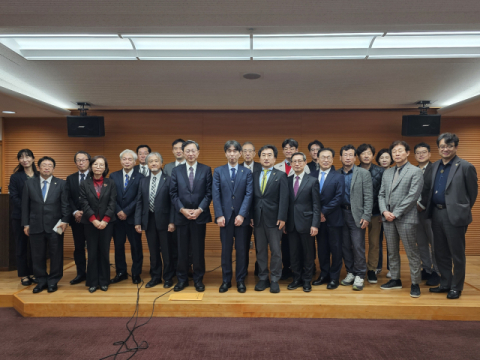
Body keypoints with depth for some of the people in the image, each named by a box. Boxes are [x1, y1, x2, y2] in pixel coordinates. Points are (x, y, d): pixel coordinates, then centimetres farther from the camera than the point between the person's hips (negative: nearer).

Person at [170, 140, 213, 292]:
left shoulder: (206, 170, 2)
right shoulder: (176, 171, 5)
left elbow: (209, 193, -1)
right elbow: (173, 194, 2)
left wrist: (199, 210, -12)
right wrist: (183, 210, -10)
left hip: (200, 215, -1)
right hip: (181, 216, 1)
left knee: (199, 249, 6)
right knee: (182, 249, 8)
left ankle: (198, 279, 20)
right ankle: (182, 279, 21)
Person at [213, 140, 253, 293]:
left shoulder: (247, 172, 5)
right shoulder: (218, 171, 6)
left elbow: (249, 194, -3)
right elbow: (215, 194, 0)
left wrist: (241, 215, -12)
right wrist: (219, 215, -9)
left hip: (241, 217, 0)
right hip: (225, 216, 0)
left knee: (241, 250, 6)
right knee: (226, 250, 6)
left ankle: (240, 280, 18)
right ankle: (226, 280, 18)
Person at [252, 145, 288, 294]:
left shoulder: (281, 175, 0)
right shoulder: (254, 175, 10)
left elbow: (284, 198, -6)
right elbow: (252, 197, 8)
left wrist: (282, 218, -13)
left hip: (273, 218, -3)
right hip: (258, 218, 3)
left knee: (276, 250, 1)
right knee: (261, 250, 9)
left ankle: (275, 280, 13)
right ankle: (263, 278, 20)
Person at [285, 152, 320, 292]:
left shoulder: (312, 181, -1)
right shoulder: (287, 181, 7)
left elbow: (316, 205, -4)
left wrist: (315, 225, -11)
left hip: (306, 223, -3)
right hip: (291, 223, 3)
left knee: (308, 253, 7)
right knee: (294, 253, 9)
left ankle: (307, 280, 20)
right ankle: (297, 279, 24)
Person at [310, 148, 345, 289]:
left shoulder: (338, 177, -3)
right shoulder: (312, 176, 5)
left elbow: (339, 198, -11)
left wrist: (324, 212, -14)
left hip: (333, 218, -3)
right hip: (318, 218, 3)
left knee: (335, 248, 5)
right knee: (322, 248, 11)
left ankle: (334, 277, 17)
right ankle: (324, 275, 23)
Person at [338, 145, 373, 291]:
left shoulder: (364, 173, -1)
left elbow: (368, 197, -5)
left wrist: (366, 216, -11)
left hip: (356, 215, -3)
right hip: (341, 214, 3)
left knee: (358, 246, -3)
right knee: (345, 246, 9)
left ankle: (359, 275, 10)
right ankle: (350, 272, 23)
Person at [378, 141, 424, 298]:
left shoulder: (415, 172, -4)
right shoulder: (387, 173, 14)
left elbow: (412, 196, -12)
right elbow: (381, 194, 12)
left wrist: (395, 214, -14)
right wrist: (384, 211, -5)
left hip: (406, 218, -6)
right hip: (388, 218, 6)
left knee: (412, 252, 1)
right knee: (392, 252, 13)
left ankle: (415, 283, 12)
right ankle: (395, 279, 25)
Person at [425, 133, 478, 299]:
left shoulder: (466, 167, -6)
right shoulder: (434, 166, 10)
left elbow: (473, 193, -1)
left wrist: (462, 211, 6)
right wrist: (425, 206, 4)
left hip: (454, 216, -6)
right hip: (436, 214, 6)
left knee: (457, 254, 6)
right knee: (440, 253, 14)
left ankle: (456, 287, 21)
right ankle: (445, 284, 29)